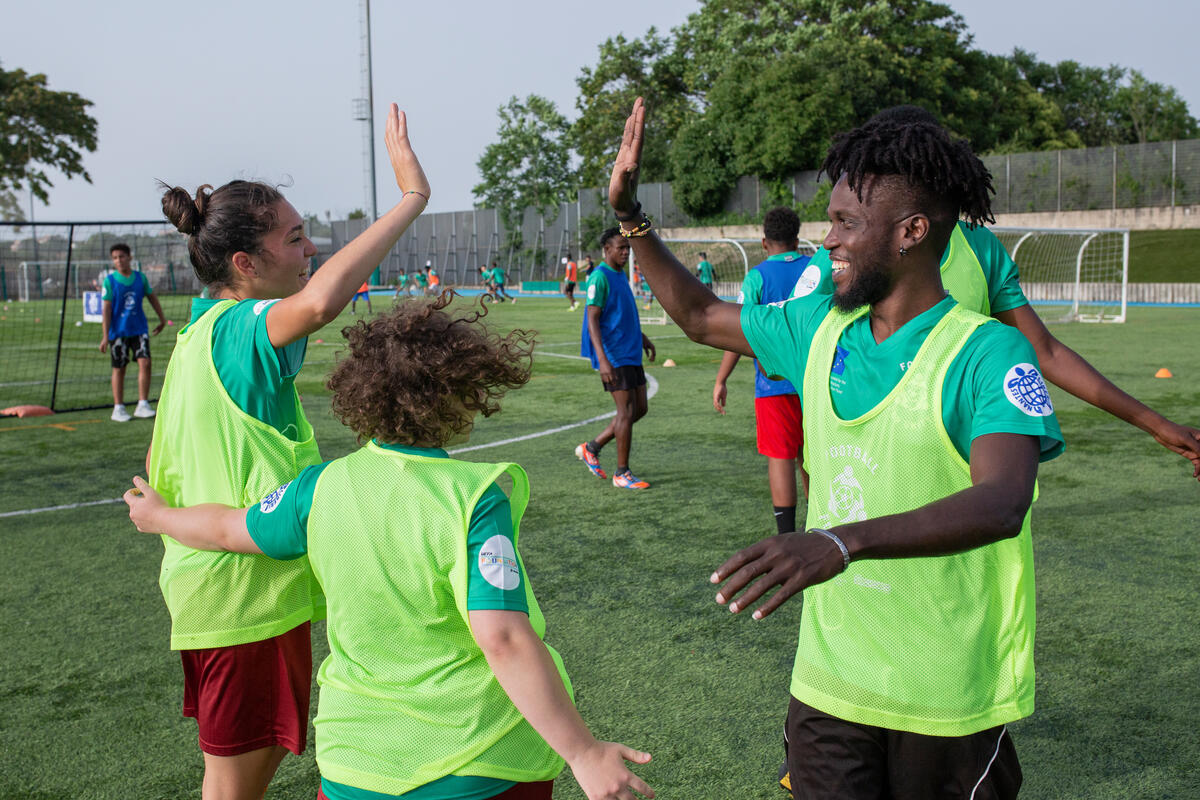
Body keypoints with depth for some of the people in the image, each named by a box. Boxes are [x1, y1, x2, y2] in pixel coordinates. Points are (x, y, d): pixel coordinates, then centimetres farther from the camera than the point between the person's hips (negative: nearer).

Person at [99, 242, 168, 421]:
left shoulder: (141, 277, 3)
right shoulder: (109, 281, -5)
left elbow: (152, 297, 19)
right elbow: (106, 309, -7)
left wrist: (162, 318, 26)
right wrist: (105, 336, -11)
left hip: (139, 329, 2)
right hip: (118, 331, -2)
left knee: (145, 363, -11)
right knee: (119, 369, 5)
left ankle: (142, 405, -5)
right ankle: (118, 408, 13)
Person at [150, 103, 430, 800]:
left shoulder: (201, 330, 10)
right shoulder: (242, 328, -19)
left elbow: (158, 464, 16)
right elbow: (319, 302, -43)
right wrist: (411, 197, -38)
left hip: (204, 580, 9)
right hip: (247, 593, -9)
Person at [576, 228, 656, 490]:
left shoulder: (621, 275, 15)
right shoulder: (600, 278, -13)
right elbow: (592, 320, -19)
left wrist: (641, 338, 27)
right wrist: (603, 360, -25)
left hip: (631, 353, 9)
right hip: (614, 357, -9)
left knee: (639, 408, 11)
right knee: (627, 411, -6)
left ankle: (591, 448, 22)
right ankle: (622, 474, 5)